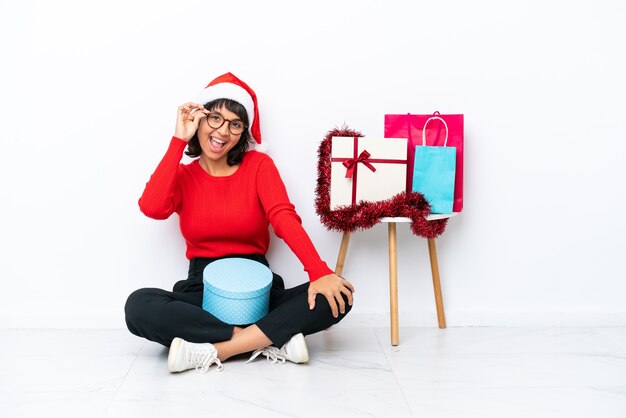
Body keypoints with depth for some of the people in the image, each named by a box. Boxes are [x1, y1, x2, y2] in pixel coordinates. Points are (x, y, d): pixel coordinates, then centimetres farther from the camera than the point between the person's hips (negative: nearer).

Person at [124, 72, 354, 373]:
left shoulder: (258, 165, 4)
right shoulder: (181, 176, 7)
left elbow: (284, 218, -12)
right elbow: (152, 208, -16)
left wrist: (319, 272, -29)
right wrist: (179, 139, -10)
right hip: (203, 289, 0)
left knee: (337, 296, -25)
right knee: (138, 306, -30)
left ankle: (211, 350, -28)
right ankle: (274, 341, -28)